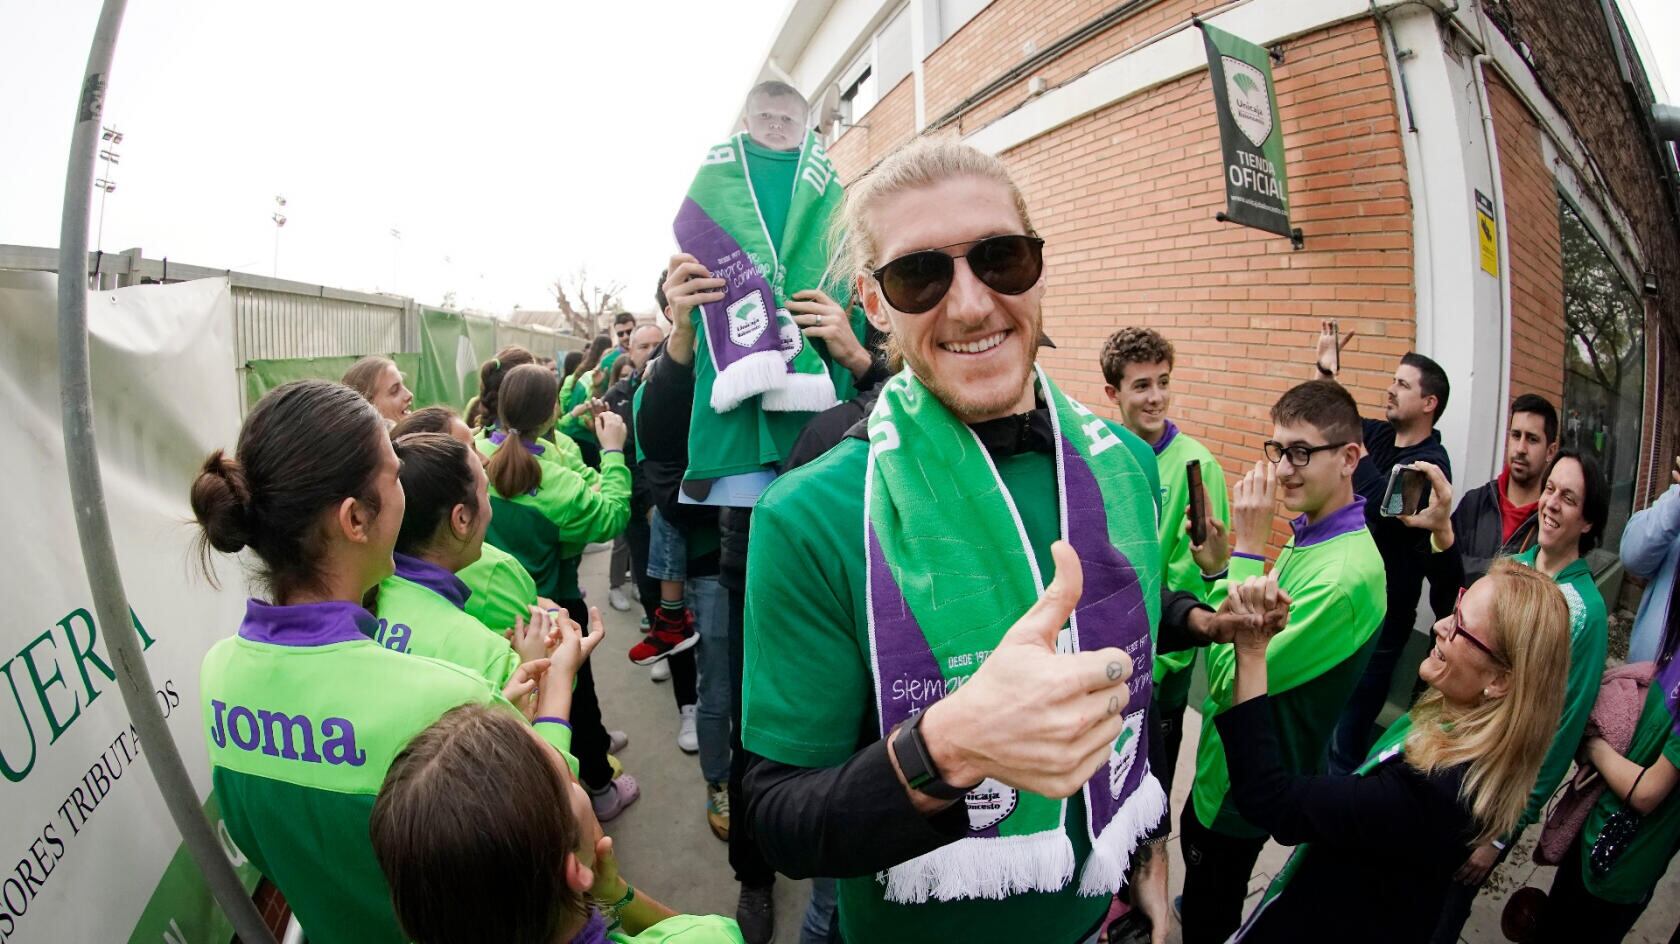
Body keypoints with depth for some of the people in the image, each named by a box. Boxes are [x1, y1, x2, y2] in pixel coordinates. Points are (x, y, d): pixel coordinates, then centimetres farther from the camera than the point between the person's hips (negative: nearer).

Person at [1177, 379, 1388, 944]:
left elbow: (1233, 679, -30)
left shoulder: (1347, 573, -32)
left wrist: (1246, 551, -30)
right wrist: (1221, 566, -5)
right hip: (1223, 763, 8)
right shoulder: (1307, 533, -2)